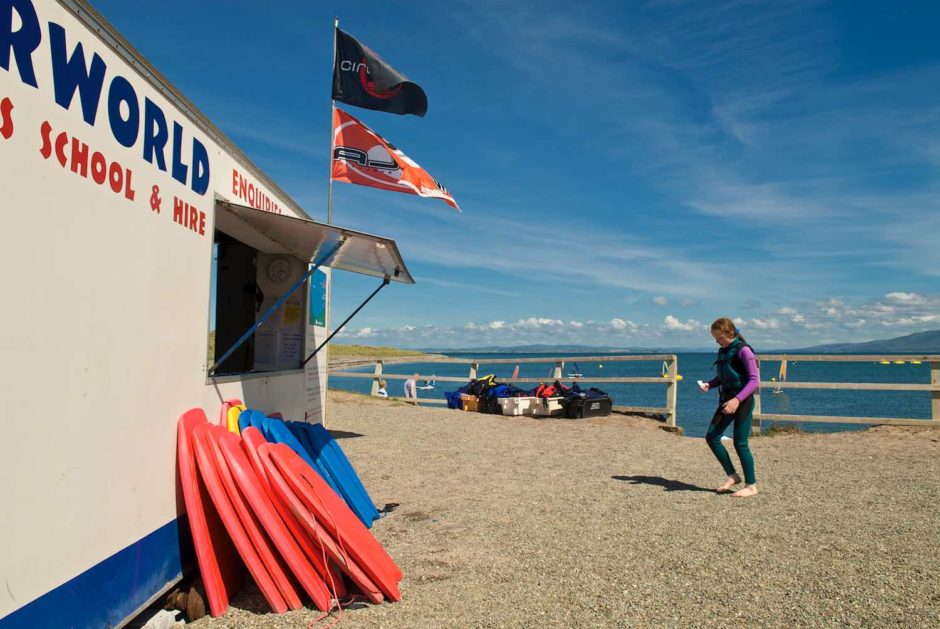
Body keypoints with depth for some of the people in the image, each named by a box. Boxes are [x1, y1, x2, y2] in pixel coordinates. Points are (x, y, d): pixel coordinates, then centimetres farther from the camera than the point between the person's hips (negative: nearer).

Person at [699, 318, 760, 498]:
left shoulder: (743, 350, -14)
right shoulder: (723, 351, 9)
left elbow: (755, 379, -18)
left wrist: (737, 400, -27)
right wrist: (709, 384, -1)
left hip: (742, 402, -8)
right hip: (727, 400, 8)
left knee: (740, 443, -5)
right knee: (711, 437, 4)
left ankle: (751, 486, 9)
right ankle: (732, 476, 17)